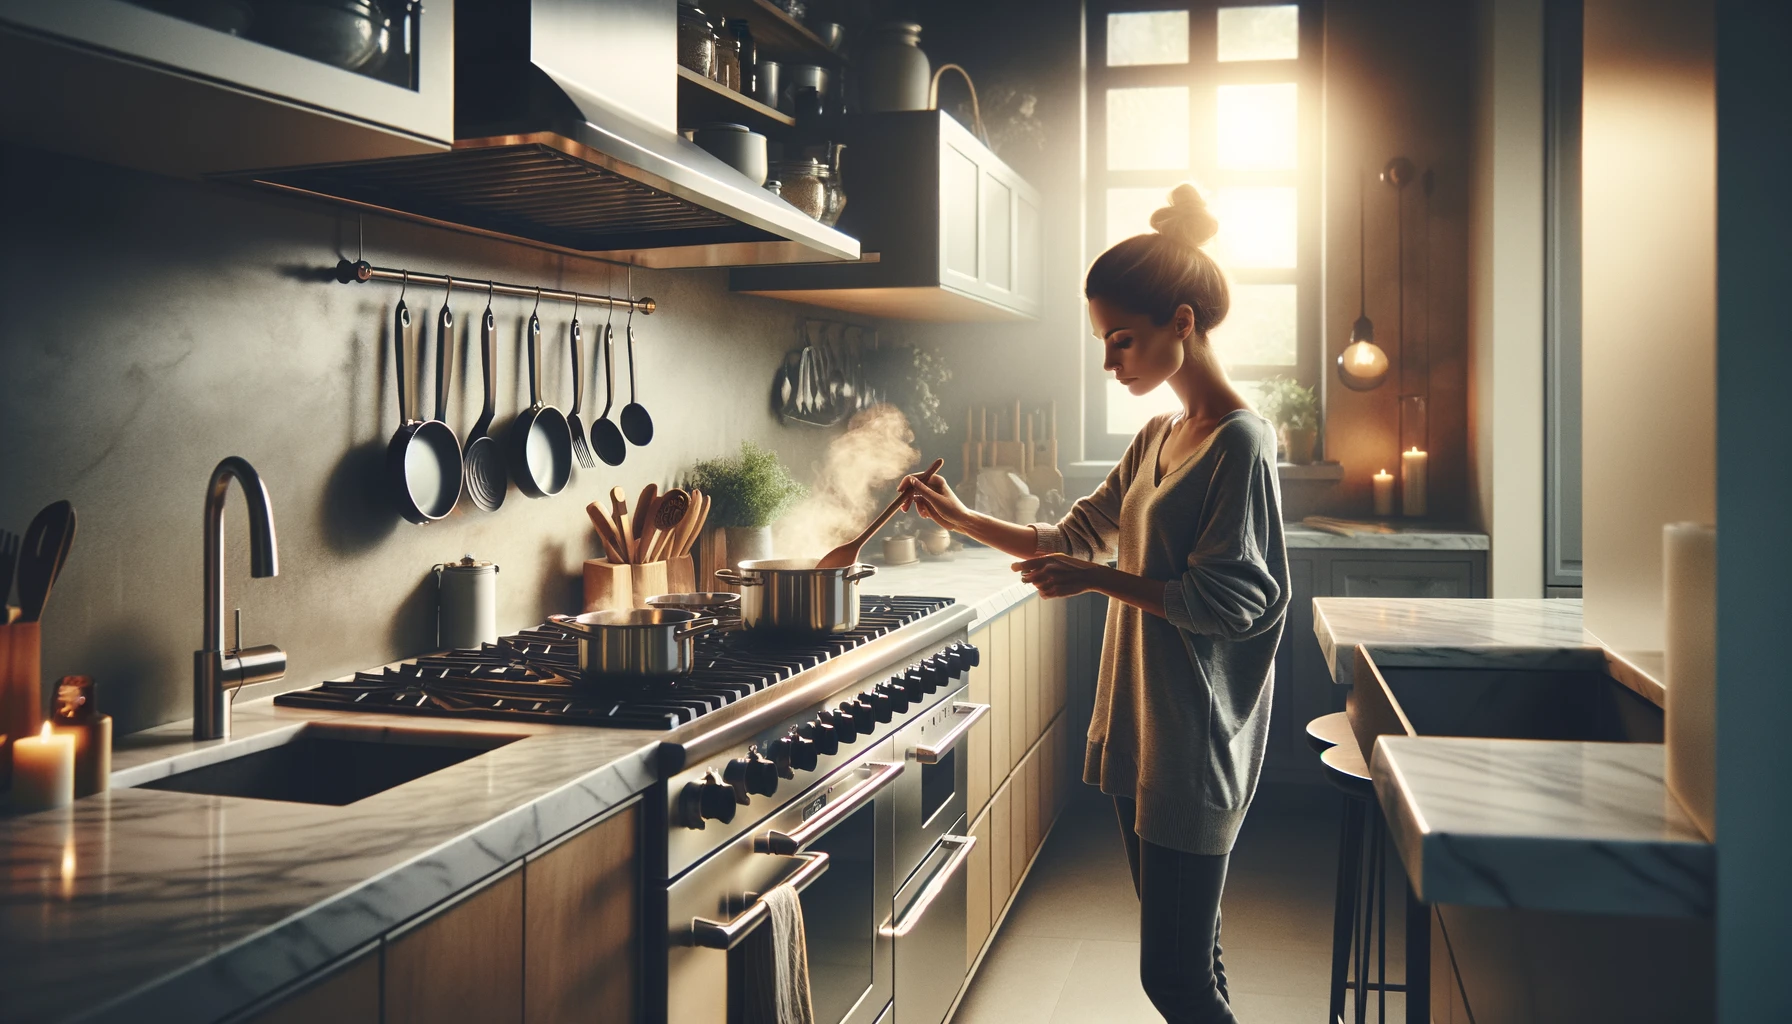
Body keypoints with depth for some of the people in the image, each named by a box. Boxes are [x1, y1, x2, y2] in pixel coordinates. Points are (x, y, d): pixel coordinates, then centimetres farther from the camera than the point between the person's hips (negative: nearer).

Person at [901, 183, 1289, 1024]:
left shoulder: (1240, 443, -15)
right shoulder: (1158, 438, 13)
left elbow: (1227, 600, -19)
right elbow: (1078, 537, 20)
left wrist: (1100, 580, -18)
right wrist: (963, 520, 13)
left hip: (1193, 747, -9)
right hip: (1136, 731, 9)